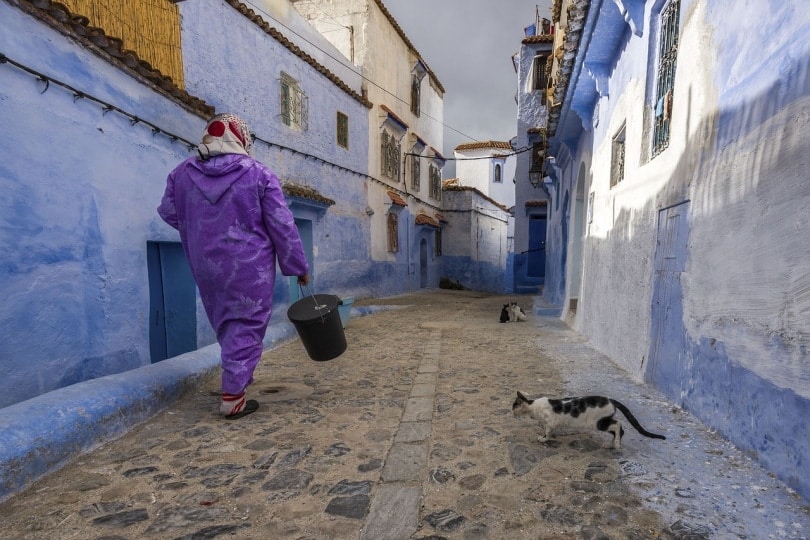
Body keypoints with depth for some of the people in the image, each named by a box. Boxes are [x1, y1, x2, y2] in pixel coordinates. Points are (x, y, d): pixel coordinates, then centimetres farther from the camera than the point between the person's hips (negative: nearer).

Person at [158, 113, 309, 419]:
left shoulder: (182, 173, 5)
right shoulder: (259, 174, -8)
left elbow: (169, 213, 17)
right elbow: (282, 226, -8)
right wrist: (298, 266, 0)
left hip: (206, 266, 5)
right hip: (250, 267, -4)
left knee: (225, 324, 21)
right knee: (245, 326, 4)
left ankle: (237, 377, 37)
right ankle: (233, 396, 6)